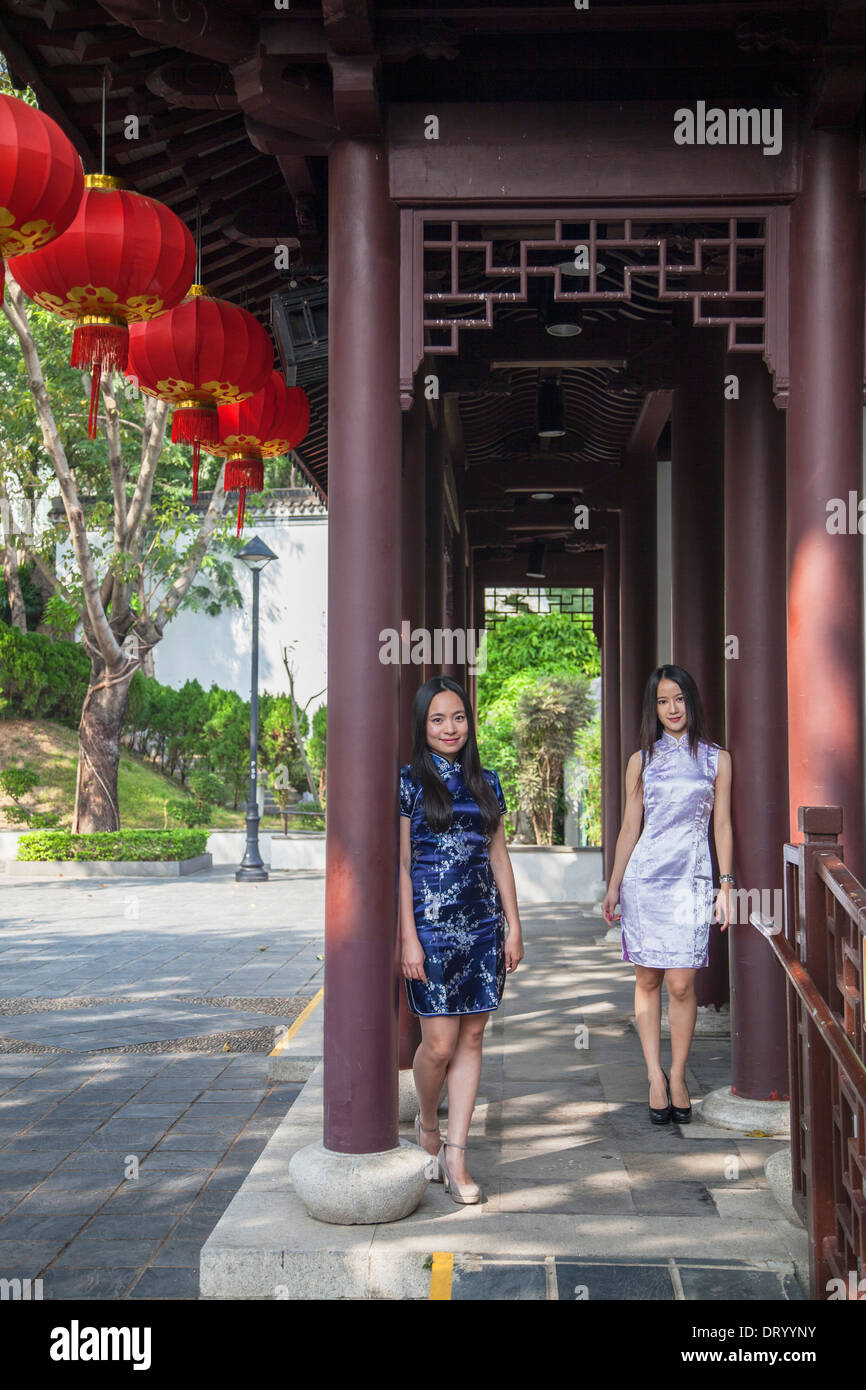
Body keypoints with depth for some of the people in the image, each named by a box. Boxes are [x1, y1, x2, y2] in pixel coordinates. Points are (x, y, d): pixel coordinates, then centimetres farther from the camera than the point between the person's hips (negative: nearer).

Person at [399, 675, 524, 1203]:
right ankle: (427, 1124, 25)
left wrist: (514, 926, 9)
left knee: (472, 1038, 4)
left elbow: (499, 855, 14)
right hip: (431, 927, -4)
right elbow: (400, 864, -5)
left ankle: (456, 1152, 12)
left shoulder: (486, 782, 11)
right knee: (440, 1041, -4)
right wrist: (408, 937, -10)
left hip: (482, 926, 4)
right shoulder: (409, 782, -2)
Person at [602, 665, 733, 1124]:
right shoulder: (642, 761, 9)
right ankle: (655, 1077, 12)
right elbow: (630, 827, 11)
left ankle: (677, 1077, 9)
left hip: (691, 880, -1)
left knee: (681, 984, -5)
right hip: (644, 876, 1)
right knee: (647, 980, 3)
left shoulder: (717, 758, 7)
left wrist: (726, 886, 0)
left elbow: (722, 825, 7)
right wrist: (613, 887, 7)